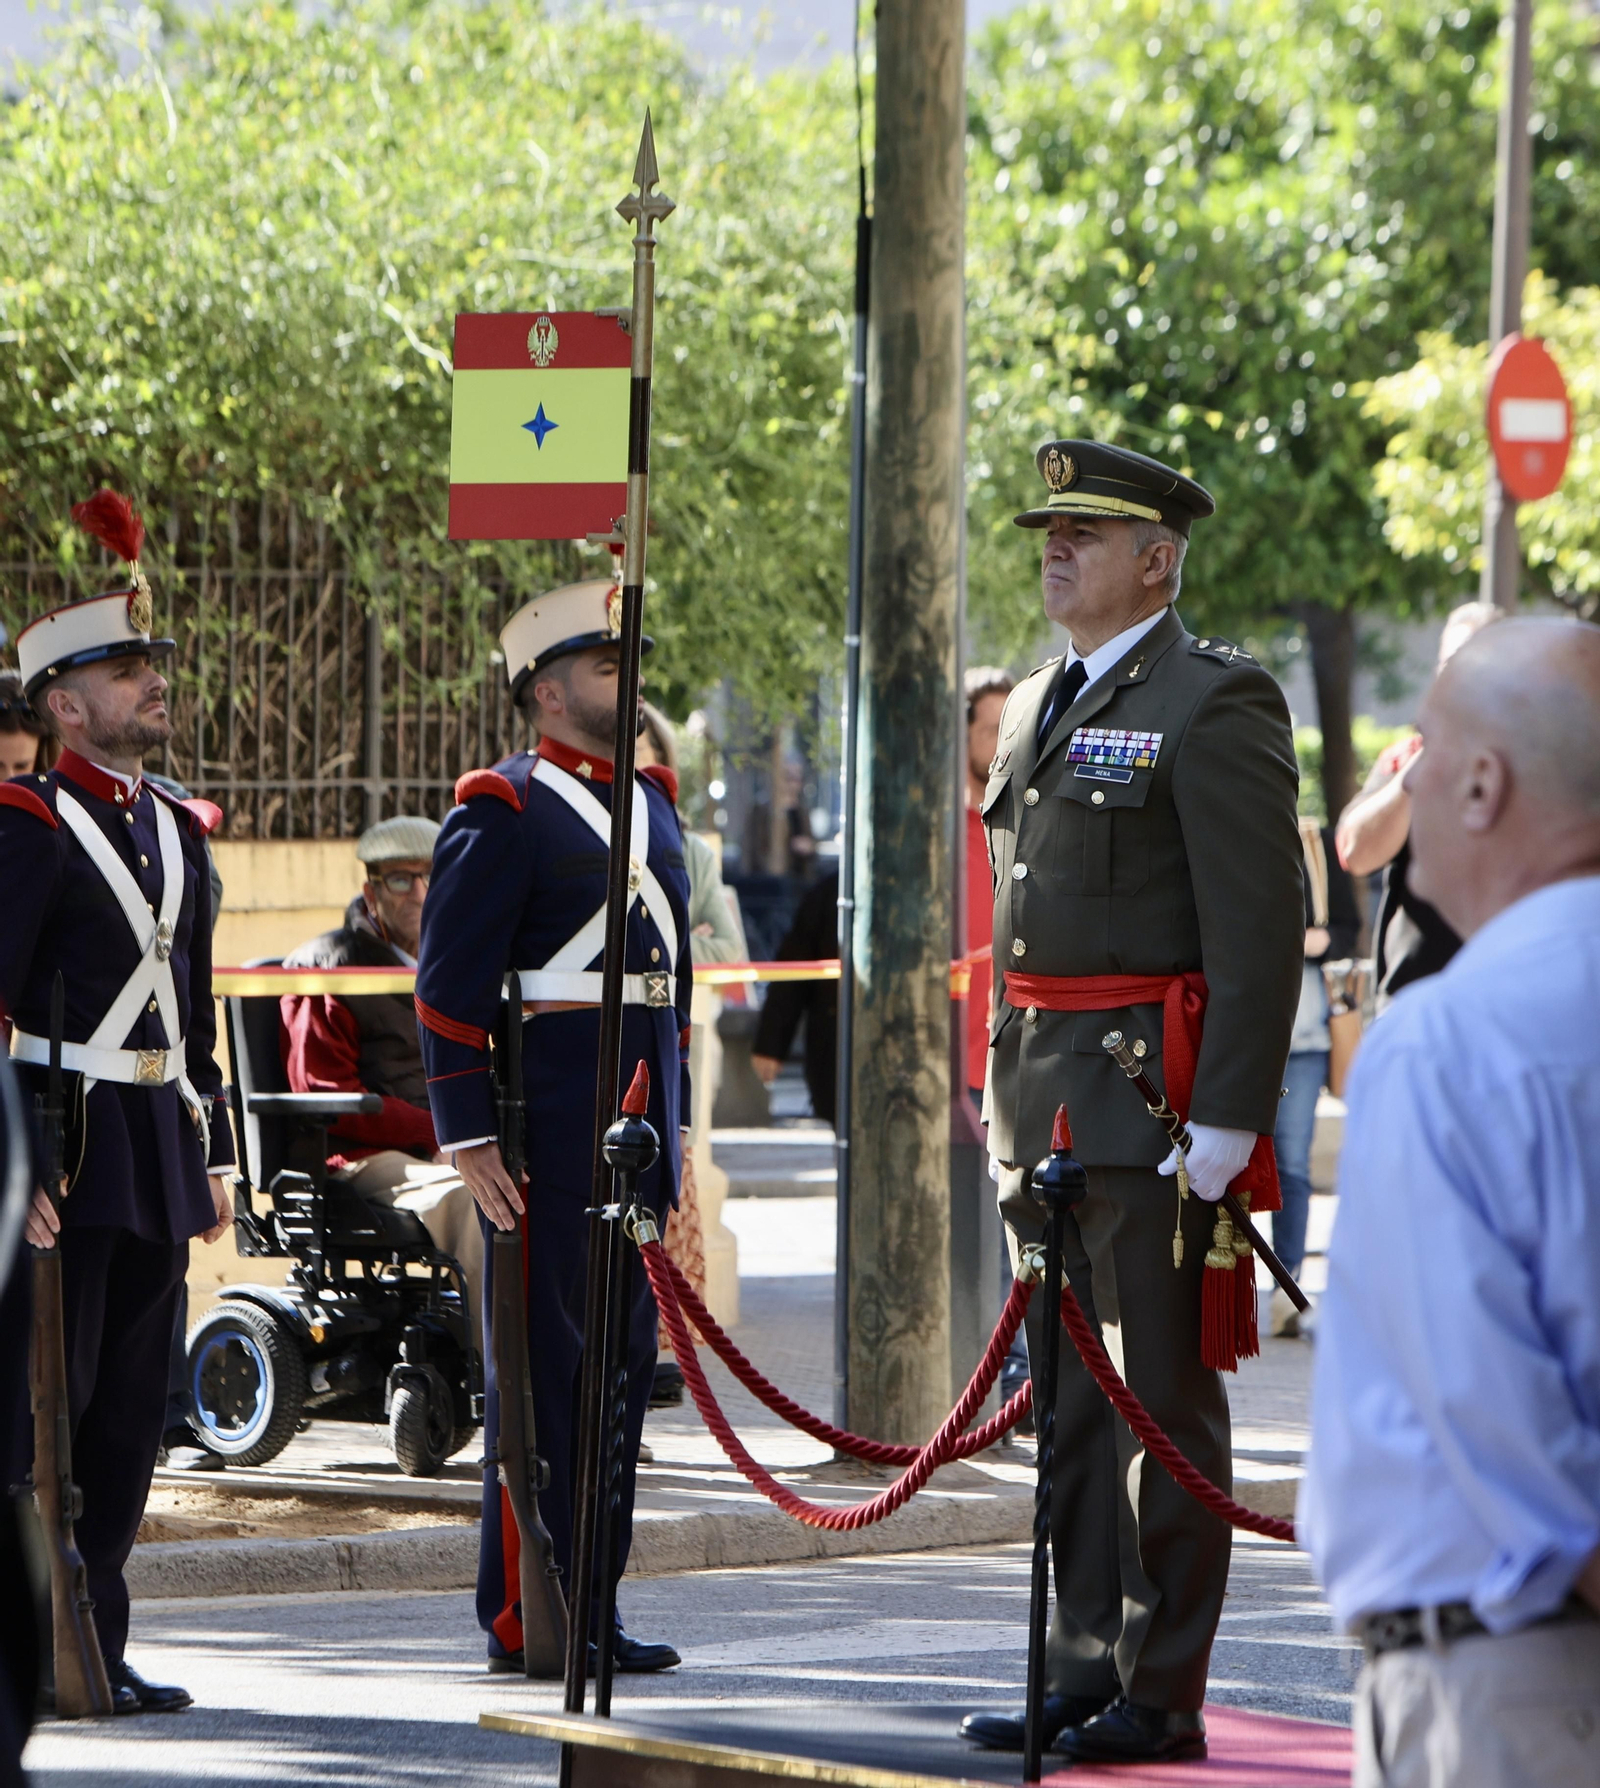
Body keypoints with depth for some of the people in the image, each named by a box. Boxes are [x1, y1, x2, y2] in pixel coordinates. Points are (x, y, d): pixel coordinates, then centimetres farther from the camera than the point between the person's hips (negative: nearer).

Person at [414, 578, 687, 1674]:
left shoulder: (652, 802, 17)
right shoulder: (503, 813, -7)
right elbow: (451, 993, -10)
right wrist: (470, 1137, -15)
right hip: (550, 1130, -8)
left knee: (624, 1363, 9)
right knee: (545, 1368, -4)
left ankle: (590, 1604, 15)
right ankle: (525, 1622, -1)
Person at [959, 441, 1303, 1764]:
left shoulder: (1215, 702, -8)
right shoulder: (1037, 707, 18)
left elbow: (1260, 926, -14)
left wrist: (1226, 1117, -19)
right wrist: (1001, 1086, 17)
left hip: (1155, 1100, -8)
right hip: (1046, 1103, 8)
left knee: (1163, 1401, -4)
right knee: (1073, 1401, 11)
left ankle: (1160, 1697, 0)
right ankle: (1083, 1675, 17)